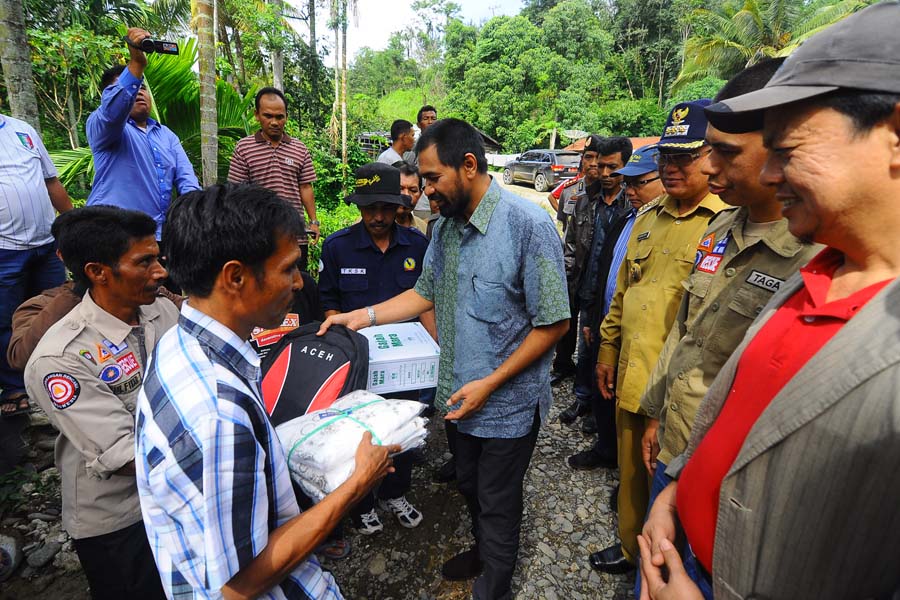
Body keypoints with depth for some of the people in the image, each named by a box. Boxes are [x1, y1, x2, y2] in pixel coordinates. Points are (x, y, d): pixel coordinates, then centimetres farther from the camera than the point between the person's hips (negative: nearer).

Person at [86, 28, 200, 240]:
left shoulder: (167, 134, 18)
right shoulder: (99, 125, 2)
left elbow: (185, 177, 7)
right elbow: (112, 111, -22)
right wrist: (136, 64, -33)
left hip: (159, 233, 5)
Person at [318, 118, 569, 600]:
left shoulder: (529, 225, -22)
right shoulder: (446, 226, 2)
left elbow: (553, 323, -20)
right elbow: (425, 294, 11)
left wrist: (489, 384, -20)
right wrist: (363, 316, -1)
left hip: (508, 402, -6)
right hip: (461, 395, 7)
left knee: (497, 503, 14)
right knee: (469, 486, 26)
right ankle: (483, 551, 54)